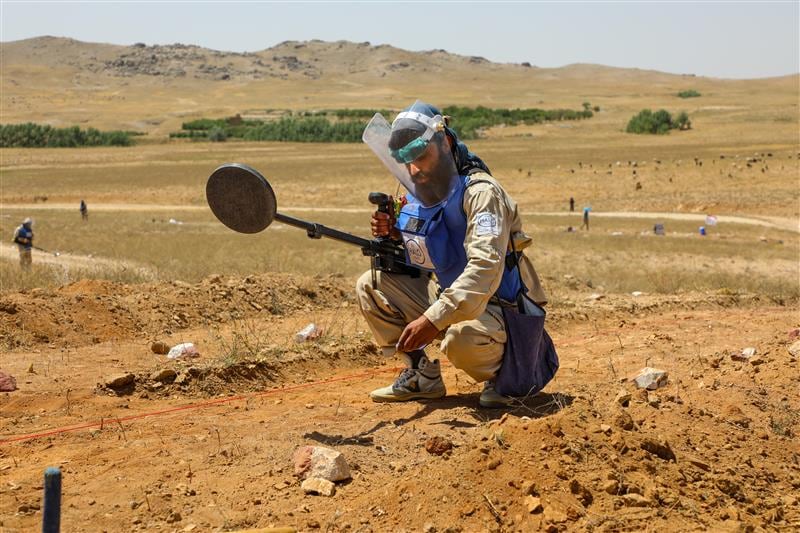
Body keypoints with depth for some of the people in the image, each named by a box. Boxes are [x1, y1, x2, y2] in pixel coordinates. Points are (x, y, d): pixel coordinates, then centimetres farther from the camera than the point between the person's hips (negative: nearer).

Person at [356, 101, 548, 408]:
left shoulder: (481, 192, -23)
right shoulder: (418, 194, 2)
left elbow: (485, 270, -35)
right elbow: (423, 256, 14)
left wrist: (432, 319, -43)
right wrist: (394, 235, -9)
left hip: (495, 307, -8)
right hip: (445, 296, 8)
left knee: (462, 337, -39)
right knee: (370, 286, -2)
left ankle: (501, 373, -3)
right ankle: (422, 375, 6)